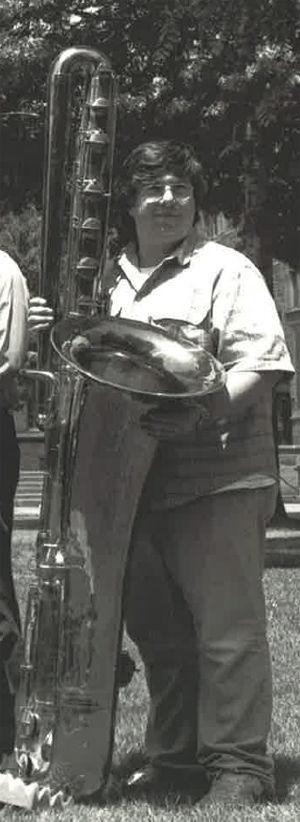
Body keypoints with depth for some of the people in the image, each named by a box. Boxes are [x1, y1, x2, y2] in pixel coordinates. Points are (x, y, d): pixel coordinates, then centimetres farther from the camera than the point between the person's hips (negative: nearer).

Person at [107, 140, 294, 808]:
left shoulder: (226, 270, 0)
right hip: (134, 482, 6)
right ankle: (174, 753, 25)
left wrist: (203, 413, -24)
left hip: (217, 481, -6)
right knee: (154, 627, 12)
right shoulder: (109, 279, 18)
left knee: (227, 627, -6)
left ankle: (240, 766, 0)